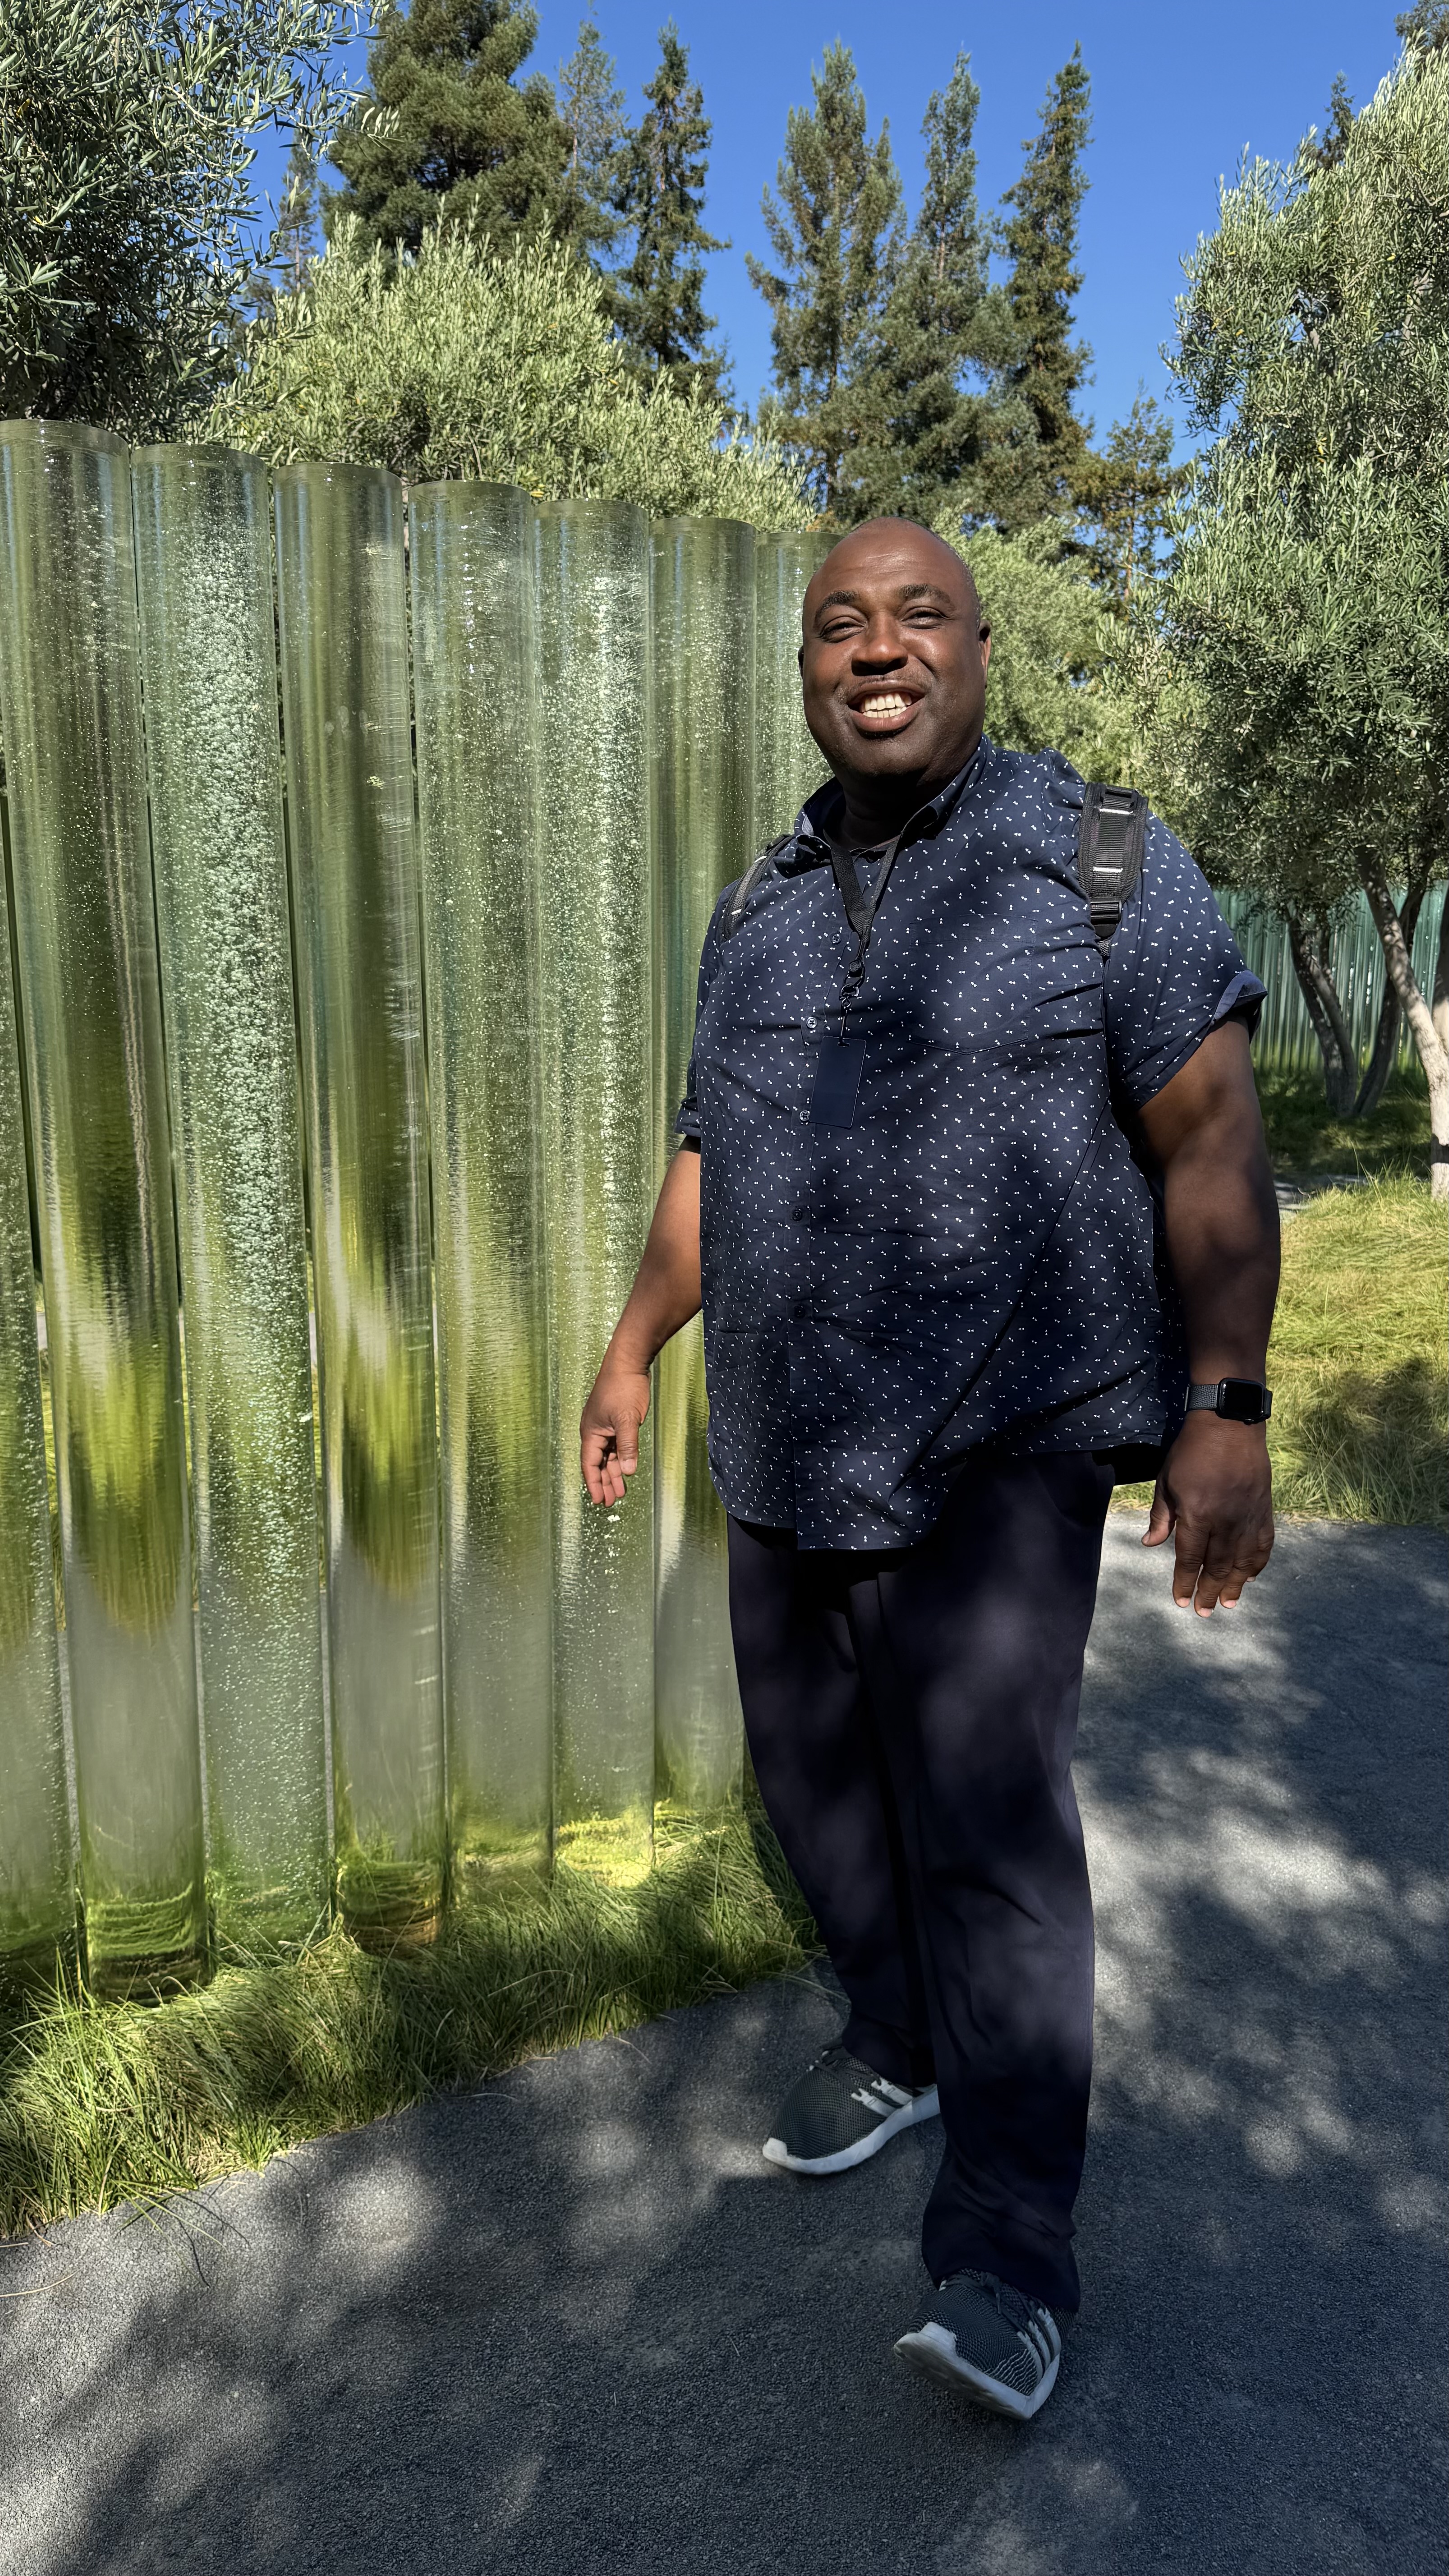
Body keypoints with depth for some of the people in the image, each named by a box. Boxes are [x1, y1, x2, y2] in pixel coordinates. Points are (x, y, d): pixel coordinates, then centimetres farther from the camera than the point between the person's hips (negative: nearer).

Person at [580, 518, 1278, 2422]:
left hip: (997, 1451, -5)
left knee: (983, 1814, -9)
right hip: (784, 1455, 6)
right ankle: (898, 2048, 38)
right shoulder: (758, 911, 12)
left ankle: (1006, 2252, 6)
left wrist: (1226, 1413, -16)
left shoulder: (1100, 863, -4)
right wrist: (636, 1346, 20)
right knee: (817, 1782, 15)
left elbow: (1210, 1150, -9)